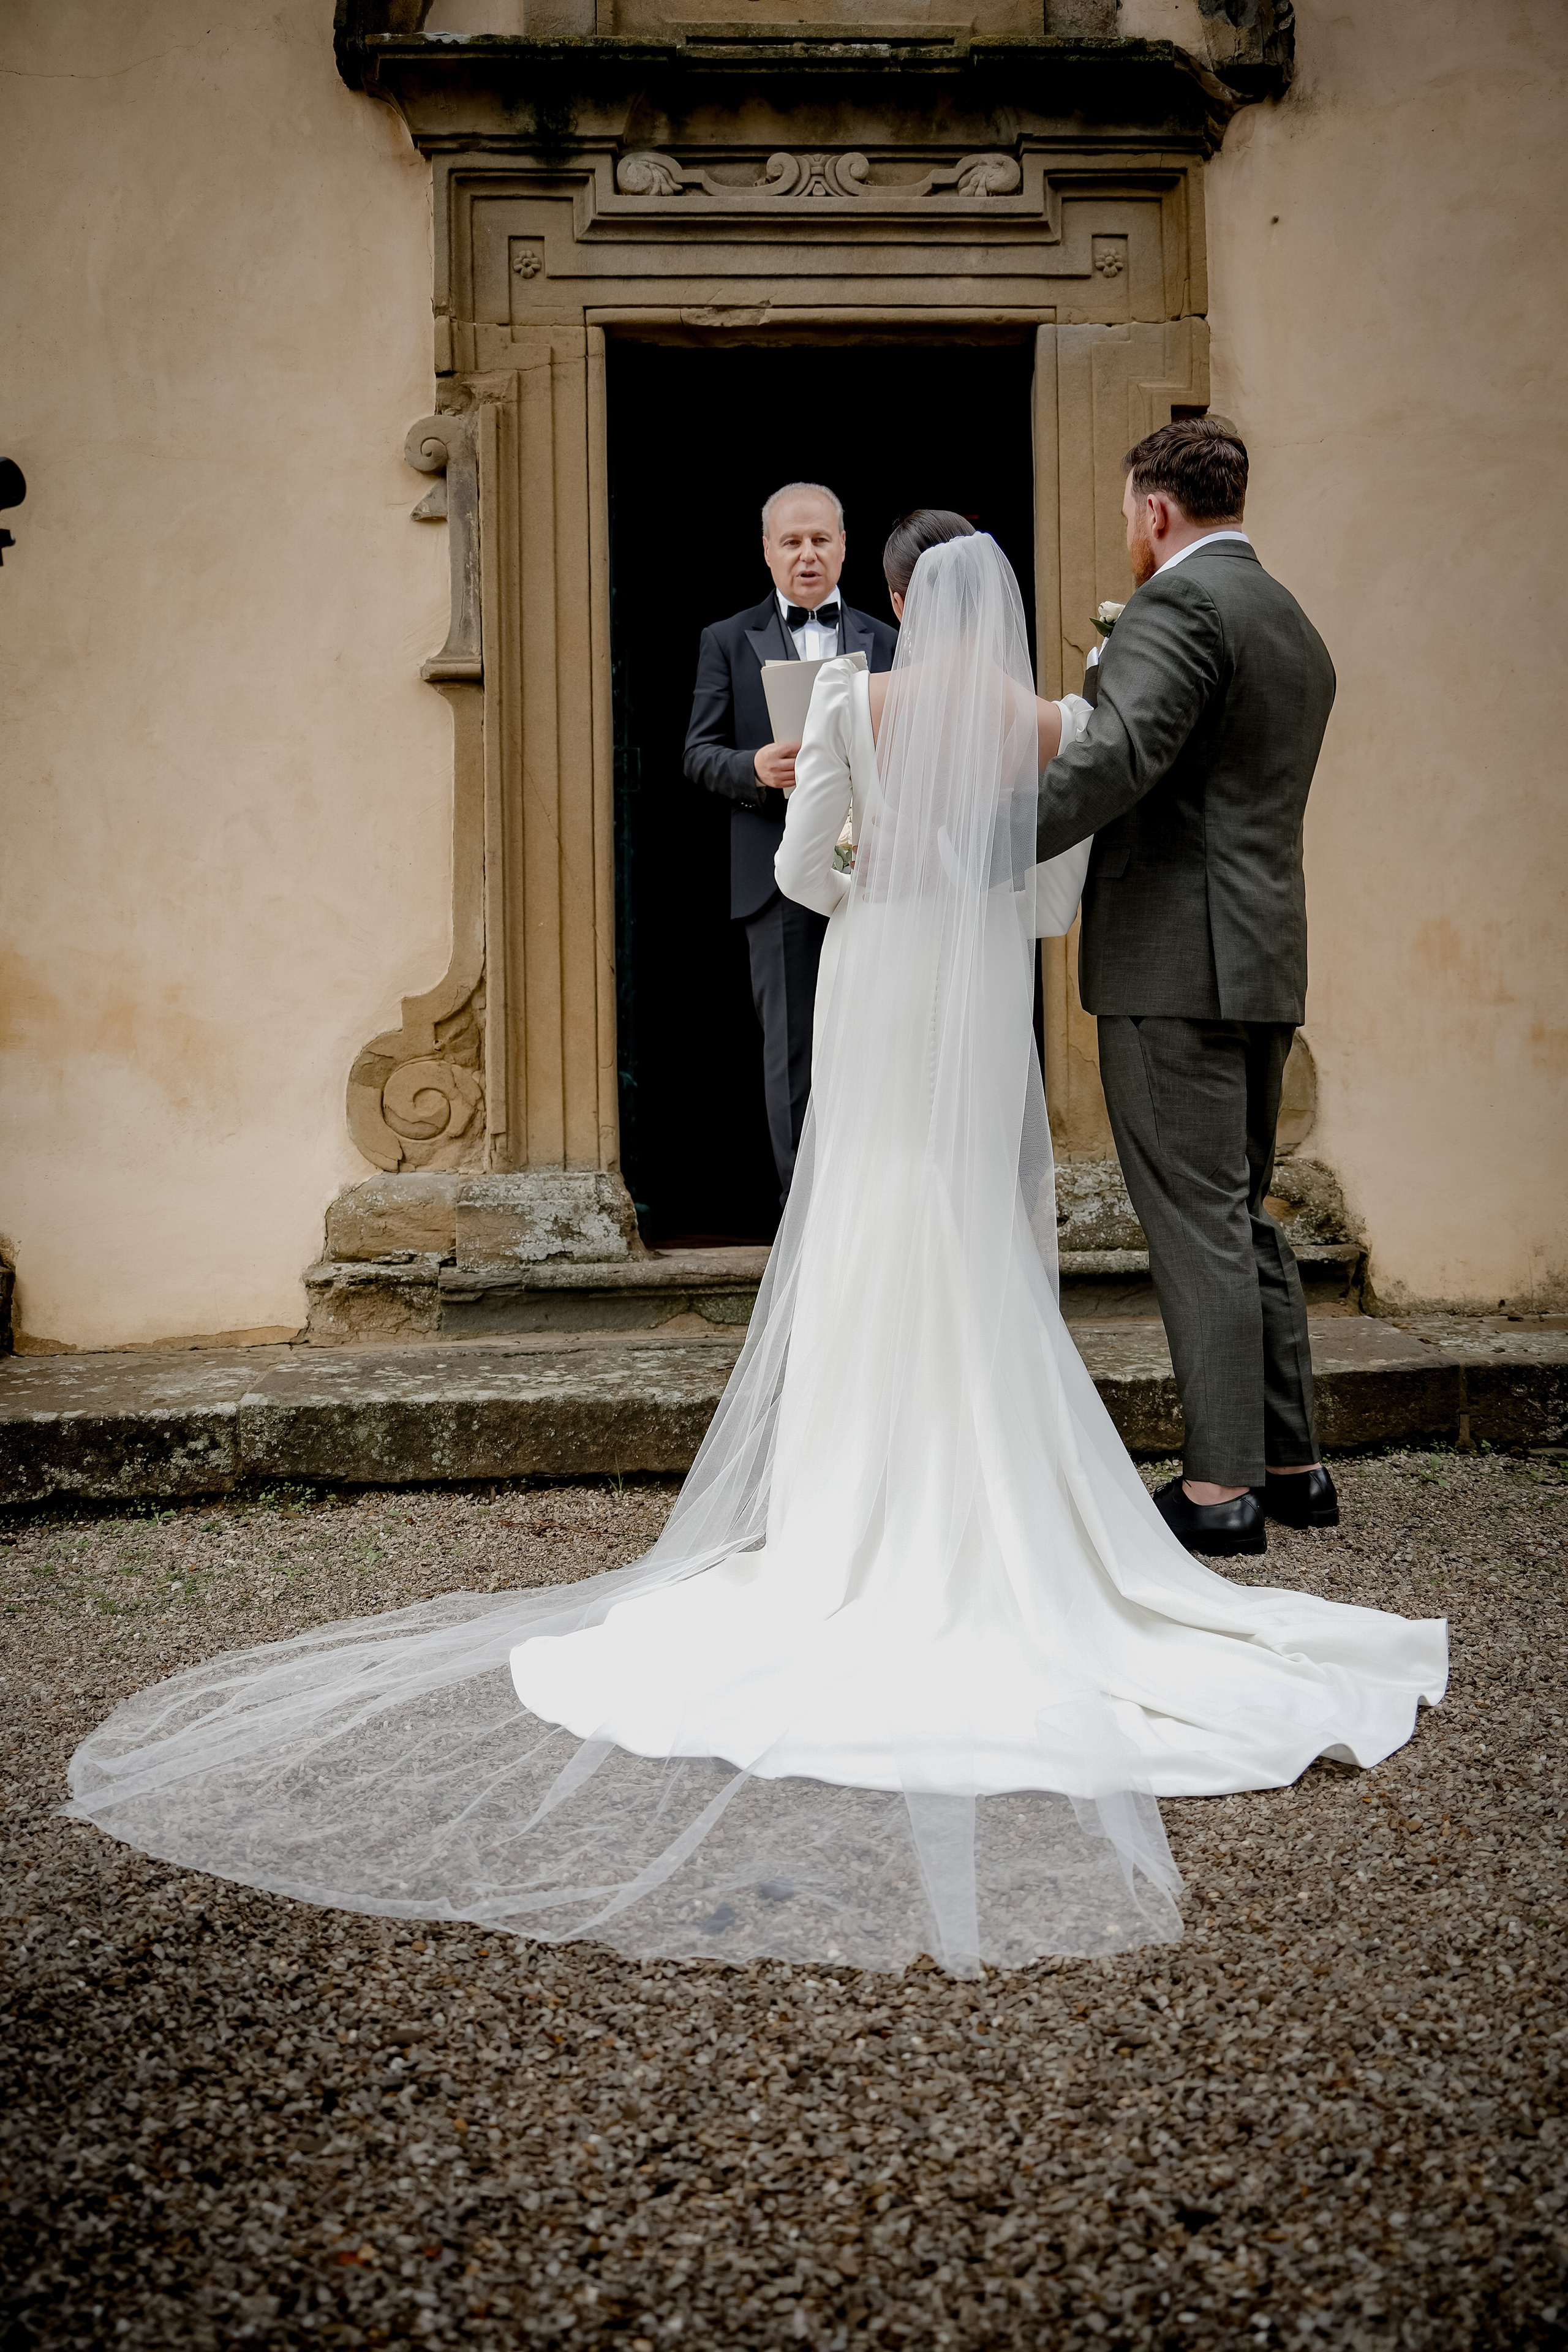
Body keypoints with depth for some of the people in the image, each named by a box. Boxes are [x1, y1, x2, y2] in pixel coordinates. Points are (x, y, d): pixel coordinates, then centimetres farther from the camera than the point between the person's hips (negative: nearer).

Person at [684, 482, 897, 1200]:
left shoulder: (884, 642, 14)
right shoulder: (727, 642, 10)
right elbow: (699, 752, 5)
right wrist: (754, 769, -16)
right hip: (780, 877, -1)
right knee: (792, 1051, 0)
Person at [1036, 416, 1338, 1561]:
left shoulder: (1179, 602, -10)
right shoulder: (1296, 627, 20)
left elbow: (1116, 758, -25)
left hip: (1175, 957, -9)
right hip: (1263, 958, 9)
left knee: (1198, 1220, -5)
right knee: (1244, 1210, 15)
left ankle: (1222, 1486, 1)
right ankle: (1290, 1462, 22)